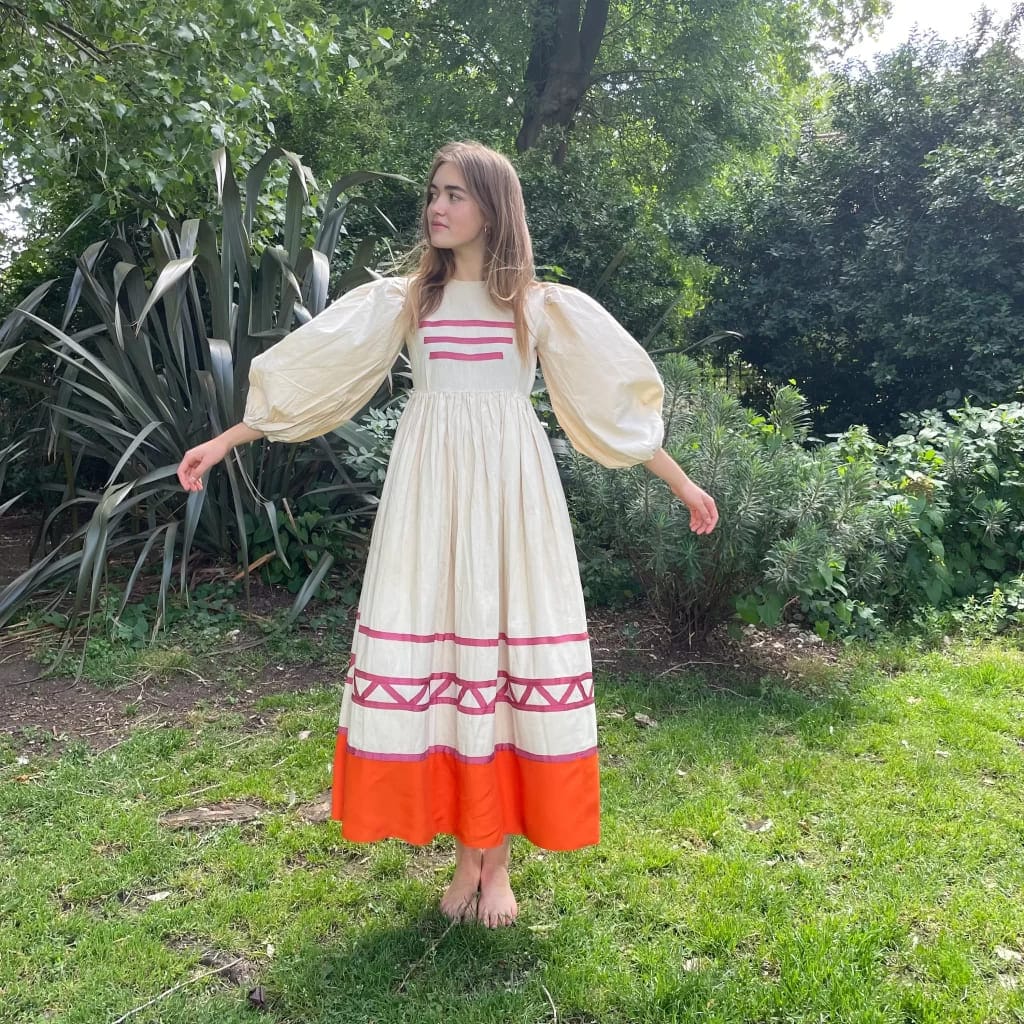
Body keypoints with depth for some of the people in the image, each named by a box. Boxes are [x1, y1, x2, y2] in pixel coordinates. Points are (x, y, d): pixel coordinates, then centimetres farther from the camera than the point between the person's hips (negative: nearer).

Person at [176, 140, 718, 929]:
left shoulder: (543, 305, 7)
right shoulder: (402, 301, 10)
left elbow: (615, 399, 8)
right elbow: (308, 374, 9)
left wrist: (680, 482, 7)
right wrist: (226, 440, 7)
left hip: (509, 488, -1)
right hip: (429, 491, 2)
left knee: (507, 646, -2)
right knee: (430, 649, -2)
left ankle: (498, 861, 11)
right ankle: (467, 854, 14)